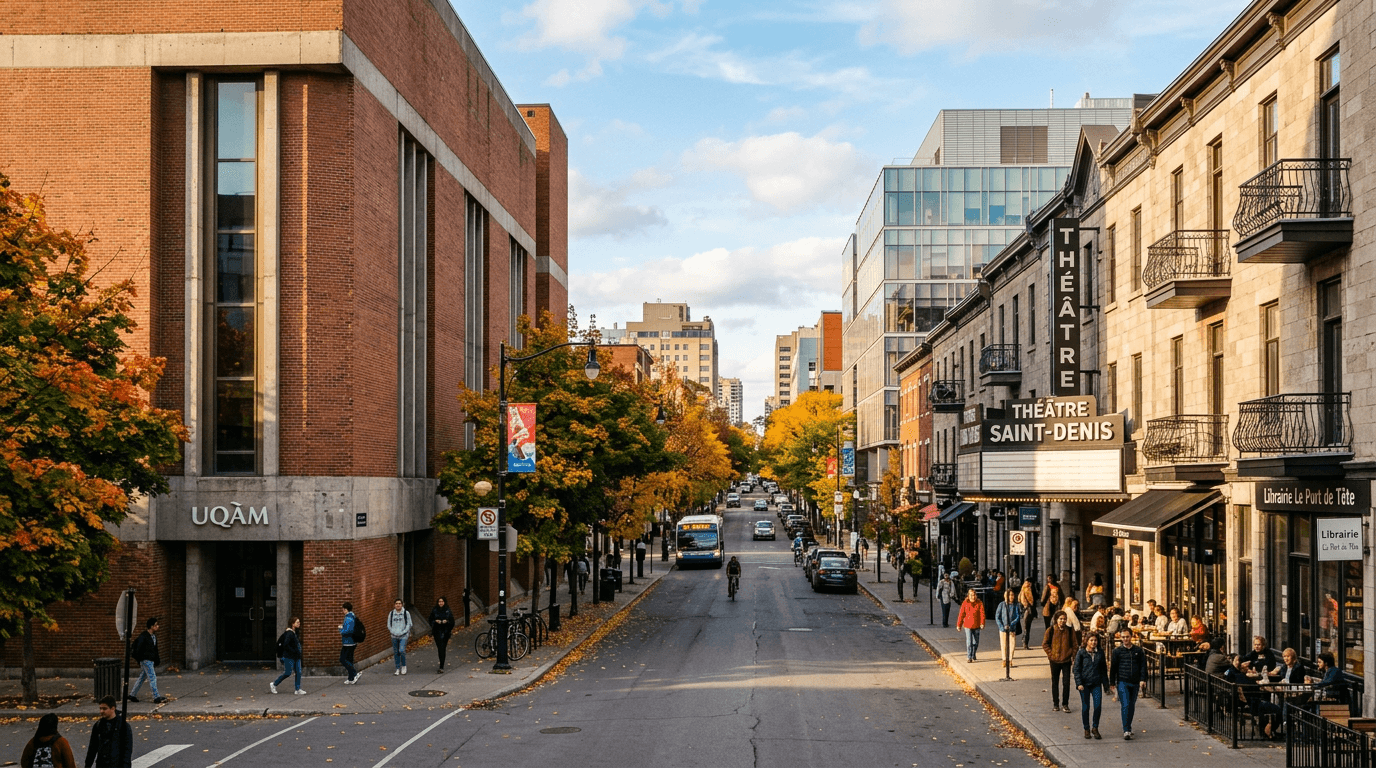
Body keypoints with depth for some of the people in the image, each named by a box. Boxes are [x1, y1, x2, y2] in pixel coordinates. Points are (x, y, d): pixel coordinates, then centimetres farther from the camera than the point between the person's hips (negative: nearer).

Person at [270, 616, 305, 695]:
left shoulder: (296, 632, 12)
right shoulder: (289, 633, -17)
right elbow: (285, 645, -25)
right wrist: (293, 651, -21)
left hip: (296, 657, 9)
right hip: (289, 657, -9)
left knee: (298, 672, 3)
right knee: (287, 673, -3)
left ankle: (298, 689, 5)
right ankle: (274, 684, 14)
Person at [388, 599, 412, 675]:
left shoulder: (406, 613, 0)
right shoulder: (391, 614, 7)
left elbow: (409, 624, 0)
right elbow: (389, 625, 11)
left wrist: (402, 632, -9)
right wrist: (393, 632, -3)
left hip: (403, 636, -3)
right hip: (394, 636, 3)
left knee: (401, 650, -16)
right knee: (396, 652, 4)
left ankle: (404, 666, 6)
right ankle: (397, 668, 14)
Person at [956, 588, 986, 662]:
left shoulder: (979, 604, 0)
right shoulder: (965, 604, -1)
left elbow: (982, 614, -6)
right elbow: (961, 615, 2)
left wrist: (982, 623, -19)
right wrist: (959, 625, 2)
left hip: (976, 626, 2)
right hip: (968, 625, -2)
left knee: (975, 642, 11)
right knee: (969, 642, -9)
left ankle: (973, 655, 30)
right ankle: (969, 657, -6)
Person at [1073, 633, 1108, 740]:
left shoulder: (1100, 652, 5)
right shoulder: (1081, 653, -3)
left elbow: (1103, 668, 14)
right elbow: (1076, 669, -3)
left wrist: (1105, 682, 12)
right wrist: (1079, 683, -11)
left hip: (1096, 684, 2)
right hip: (1084, 683, -2)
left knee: (1098, 706, -8)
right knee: (1085, 707, 3)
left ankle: (1095, 728, 10)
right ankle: (1087, 730, 17)